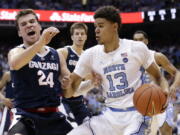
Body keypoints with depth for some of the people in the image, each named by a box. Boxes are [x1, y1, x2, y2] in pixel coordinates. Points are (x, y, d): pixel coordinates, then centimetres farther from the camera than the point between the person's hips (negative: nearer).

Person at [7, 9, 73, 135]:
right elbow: (15, 64, -28)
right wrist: (41, 42, -39)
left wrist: (66, 86, -9)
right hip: (26, 116, -5)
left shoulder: (57, 55, 12)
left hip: (53, 116, 5)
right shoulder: (16, 52, -1)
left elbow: (67, 94, 16)